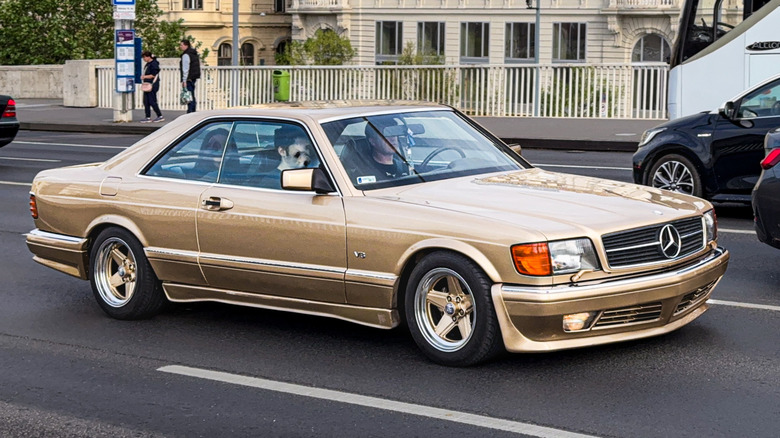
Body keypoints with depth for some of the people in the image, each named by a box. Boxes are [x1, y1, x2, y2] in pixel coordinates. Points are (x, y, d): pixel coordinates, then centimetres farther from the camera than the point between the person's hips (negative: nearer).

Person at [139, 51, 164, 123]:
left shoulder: (154, 64, -14)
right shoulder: (148, 64, 13)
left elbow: (153, 75, -18)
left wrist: (144, 76, -14)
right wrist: (143, 76, 9)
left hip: (152, 85, -10)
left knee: (152, 102, -8)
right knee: (146, 102, 8)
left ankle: (160, 116, 0)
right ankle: (148, 117, 11)